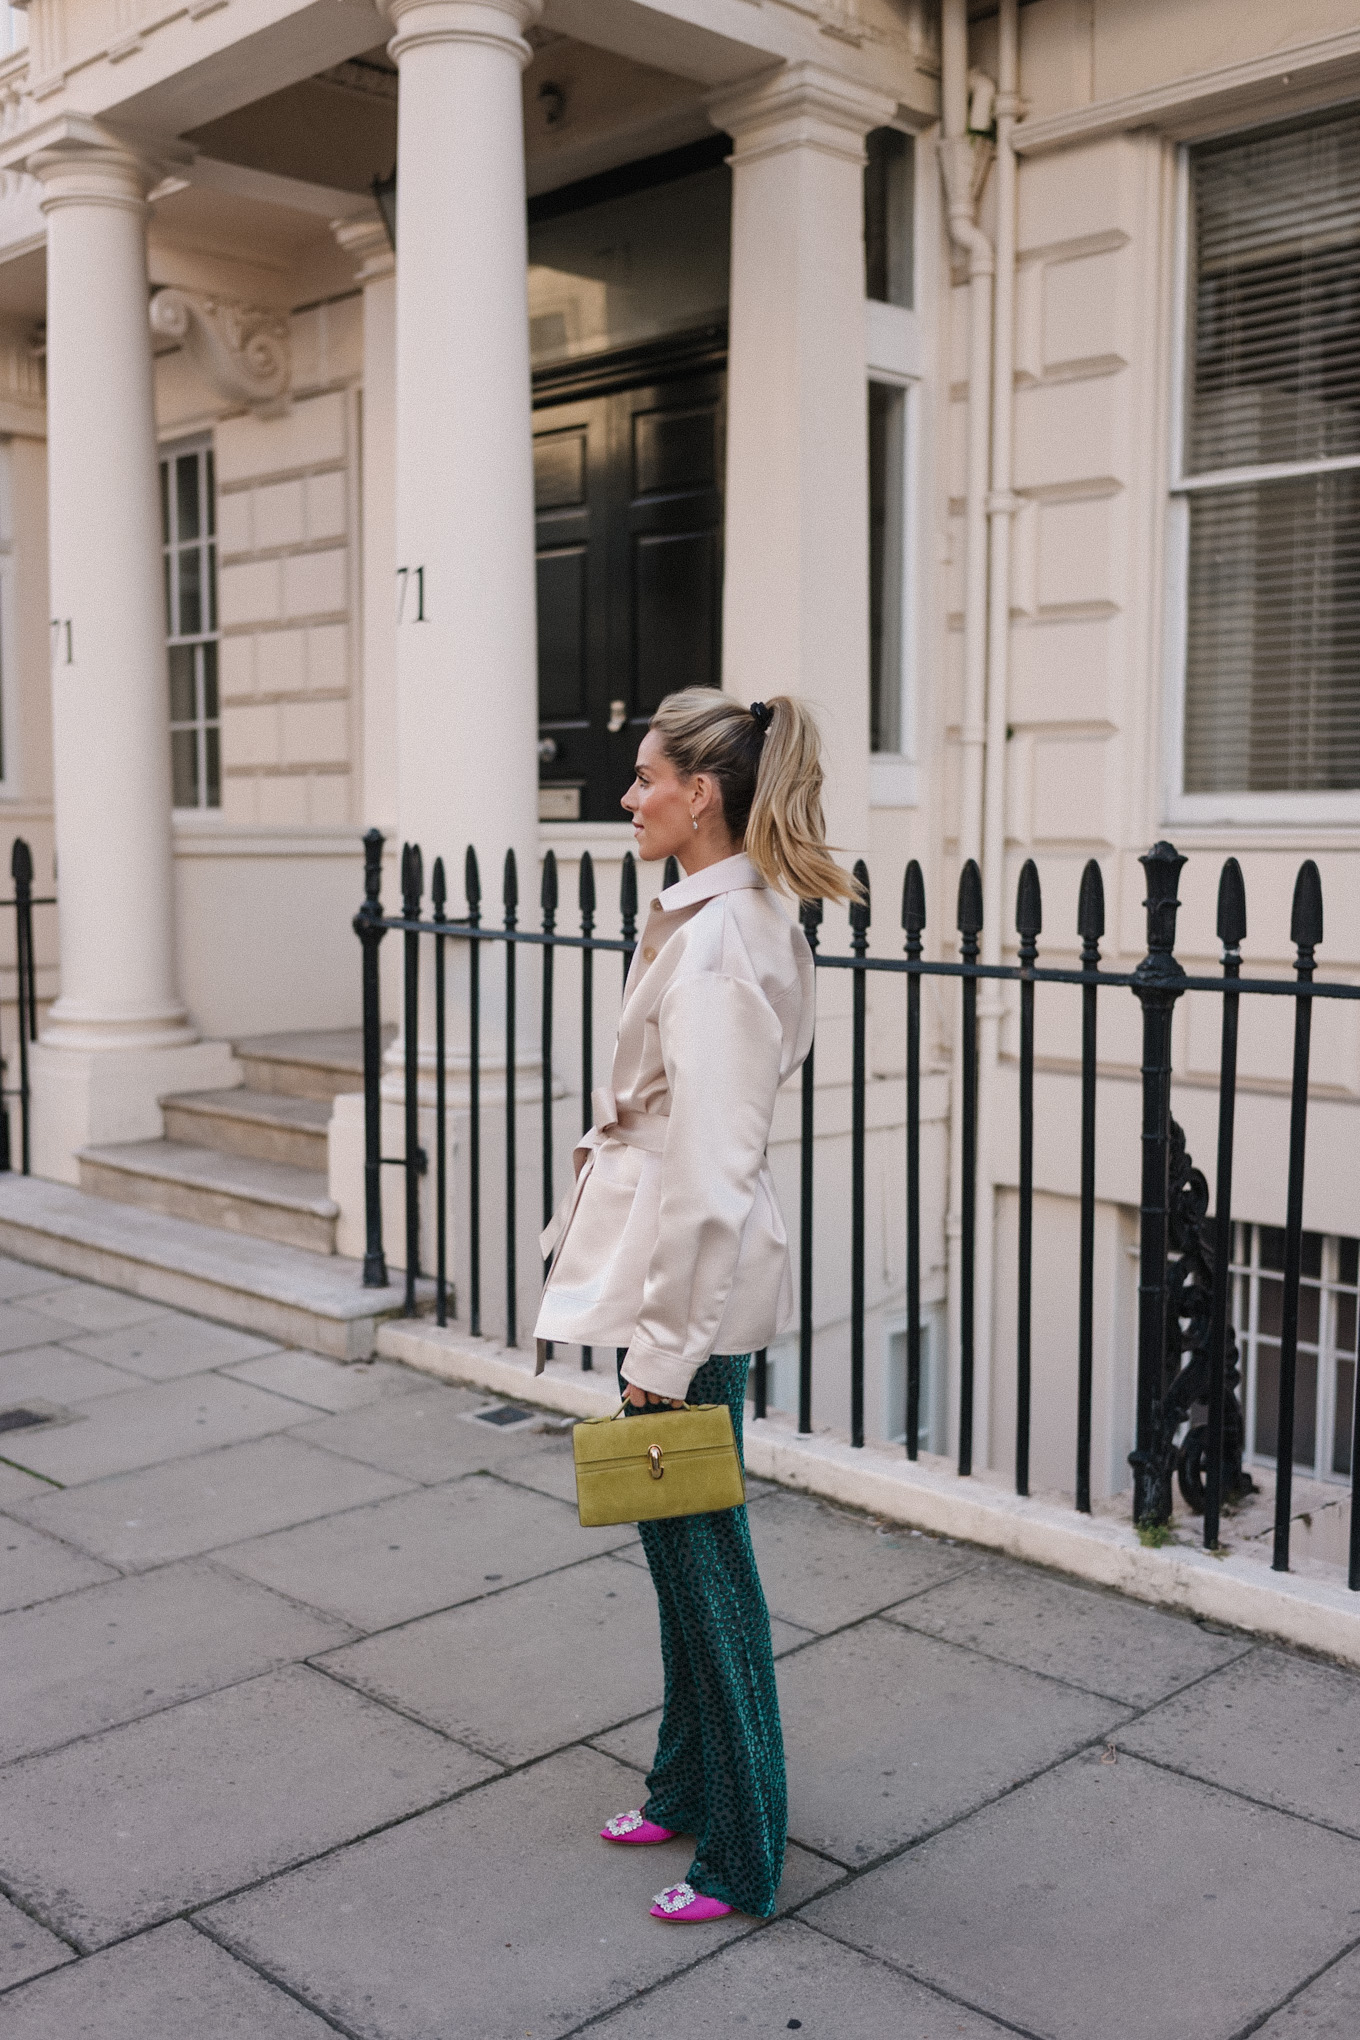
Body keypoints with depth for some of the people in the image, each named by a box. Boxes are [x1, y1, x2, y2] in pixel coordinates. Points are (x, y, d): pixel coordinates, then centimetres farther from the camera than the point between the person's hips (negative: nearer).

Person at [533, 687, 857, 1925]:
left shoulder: (714, 946, -22)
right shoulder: (743, 918, 9)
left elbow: (710, 1169, -24)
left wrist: (665, 1349, -20)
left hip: (692, 1281, -10)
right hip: (676, 1269, 10)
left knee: (702, 1555, 4)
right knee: (681, 1549, 21)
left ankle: (741, 1857, 21)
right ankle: (687, 1790, 39)